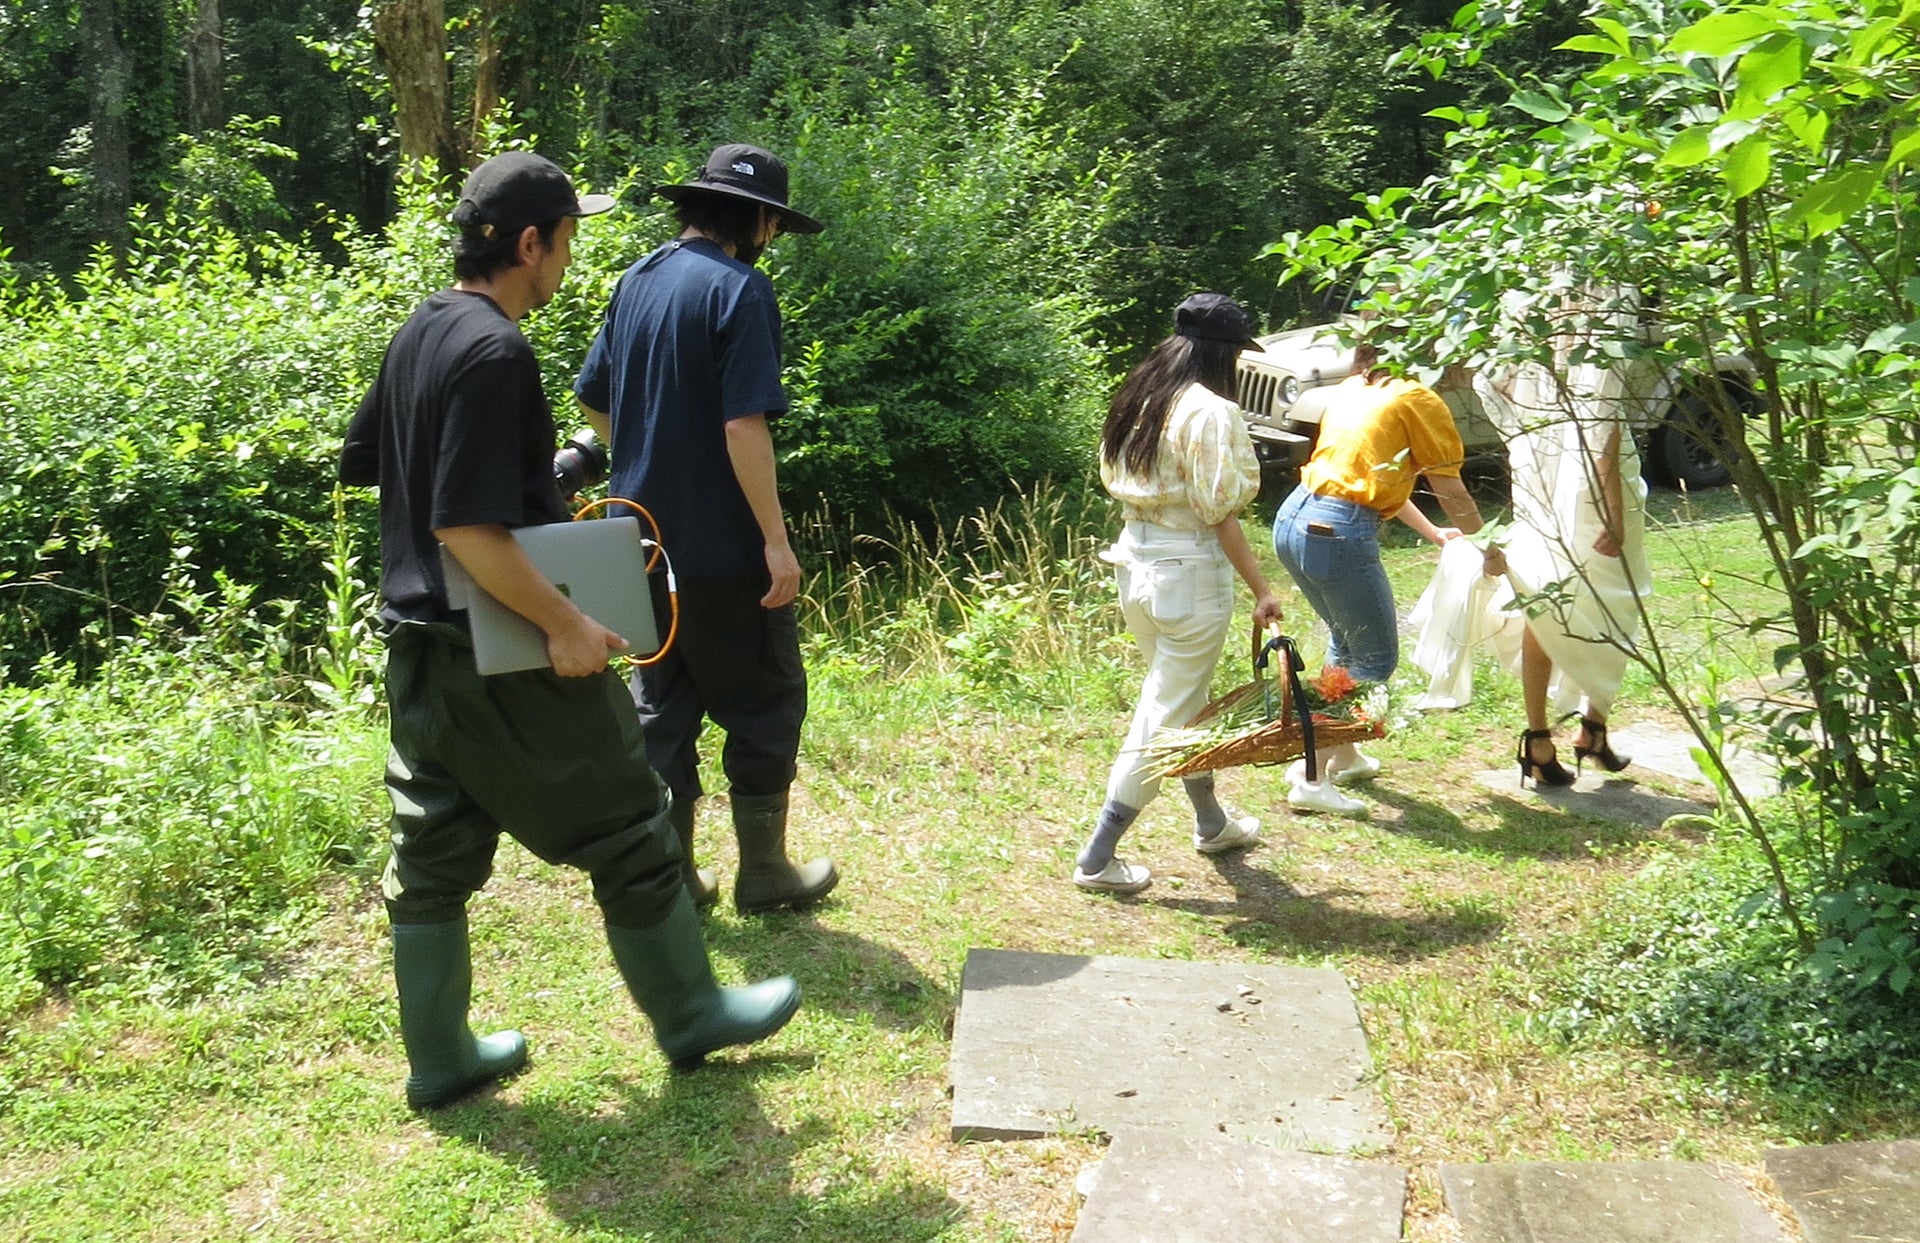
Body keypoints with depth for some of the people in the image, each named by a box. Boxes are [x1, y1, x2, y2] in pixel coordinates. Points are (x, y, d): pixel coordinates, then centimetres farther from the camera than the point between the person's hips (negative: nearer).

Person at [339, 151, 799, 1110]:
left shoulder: (419, 333, 7)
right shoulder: (494, 353, -21)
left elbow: (361, 461, 20)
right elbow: (468, 529, -27)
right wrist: (565, 623, -21)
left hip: (419, 641, 9)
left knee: (435, 852, 15)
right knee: (628, 834, 8)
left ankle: (439, 1058, 26)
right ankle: (690, 1016, 24)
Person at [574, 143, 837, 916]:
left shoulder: (636, 282, 9)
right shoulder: (739, 289, -14)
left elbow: (592, 401, 15)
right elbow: (744, 425, -21)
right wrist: (776, 539, -18)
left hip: (645, 539, 7)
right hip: (721, 545, -7)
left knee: (662, 705, 14)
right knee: (764, 704, 8)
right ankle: (764, 874, 17)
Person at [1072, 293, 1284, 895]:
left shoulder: (1137, 398, 7)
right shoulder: (1210, 412, -16)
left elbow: (1113, 478, 11)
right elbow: (1219, 512, -18)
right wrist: (1261, 589, -14)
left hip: (1135, 566, 9)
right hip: (1188, 571, -9)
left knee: (1185, 696, 23)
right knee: (1165, 715, 2)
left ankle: (1212, 822, 41)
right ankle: (1098, 857, 6)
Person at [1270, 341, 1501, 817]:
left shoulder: (1349, 390, 20)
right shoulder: (1418, 400, -3)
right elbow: (1451, 493, 0)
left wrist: (1433, 533, 37)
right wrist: (1490, 551, 16)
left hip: (1292, 519, 8)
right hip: (1339, 534, -8)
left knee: (1347, 640, 27)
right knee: (1375, 660, 5)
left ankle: (1343, 755, 36)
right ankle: (1311, 776, 0)